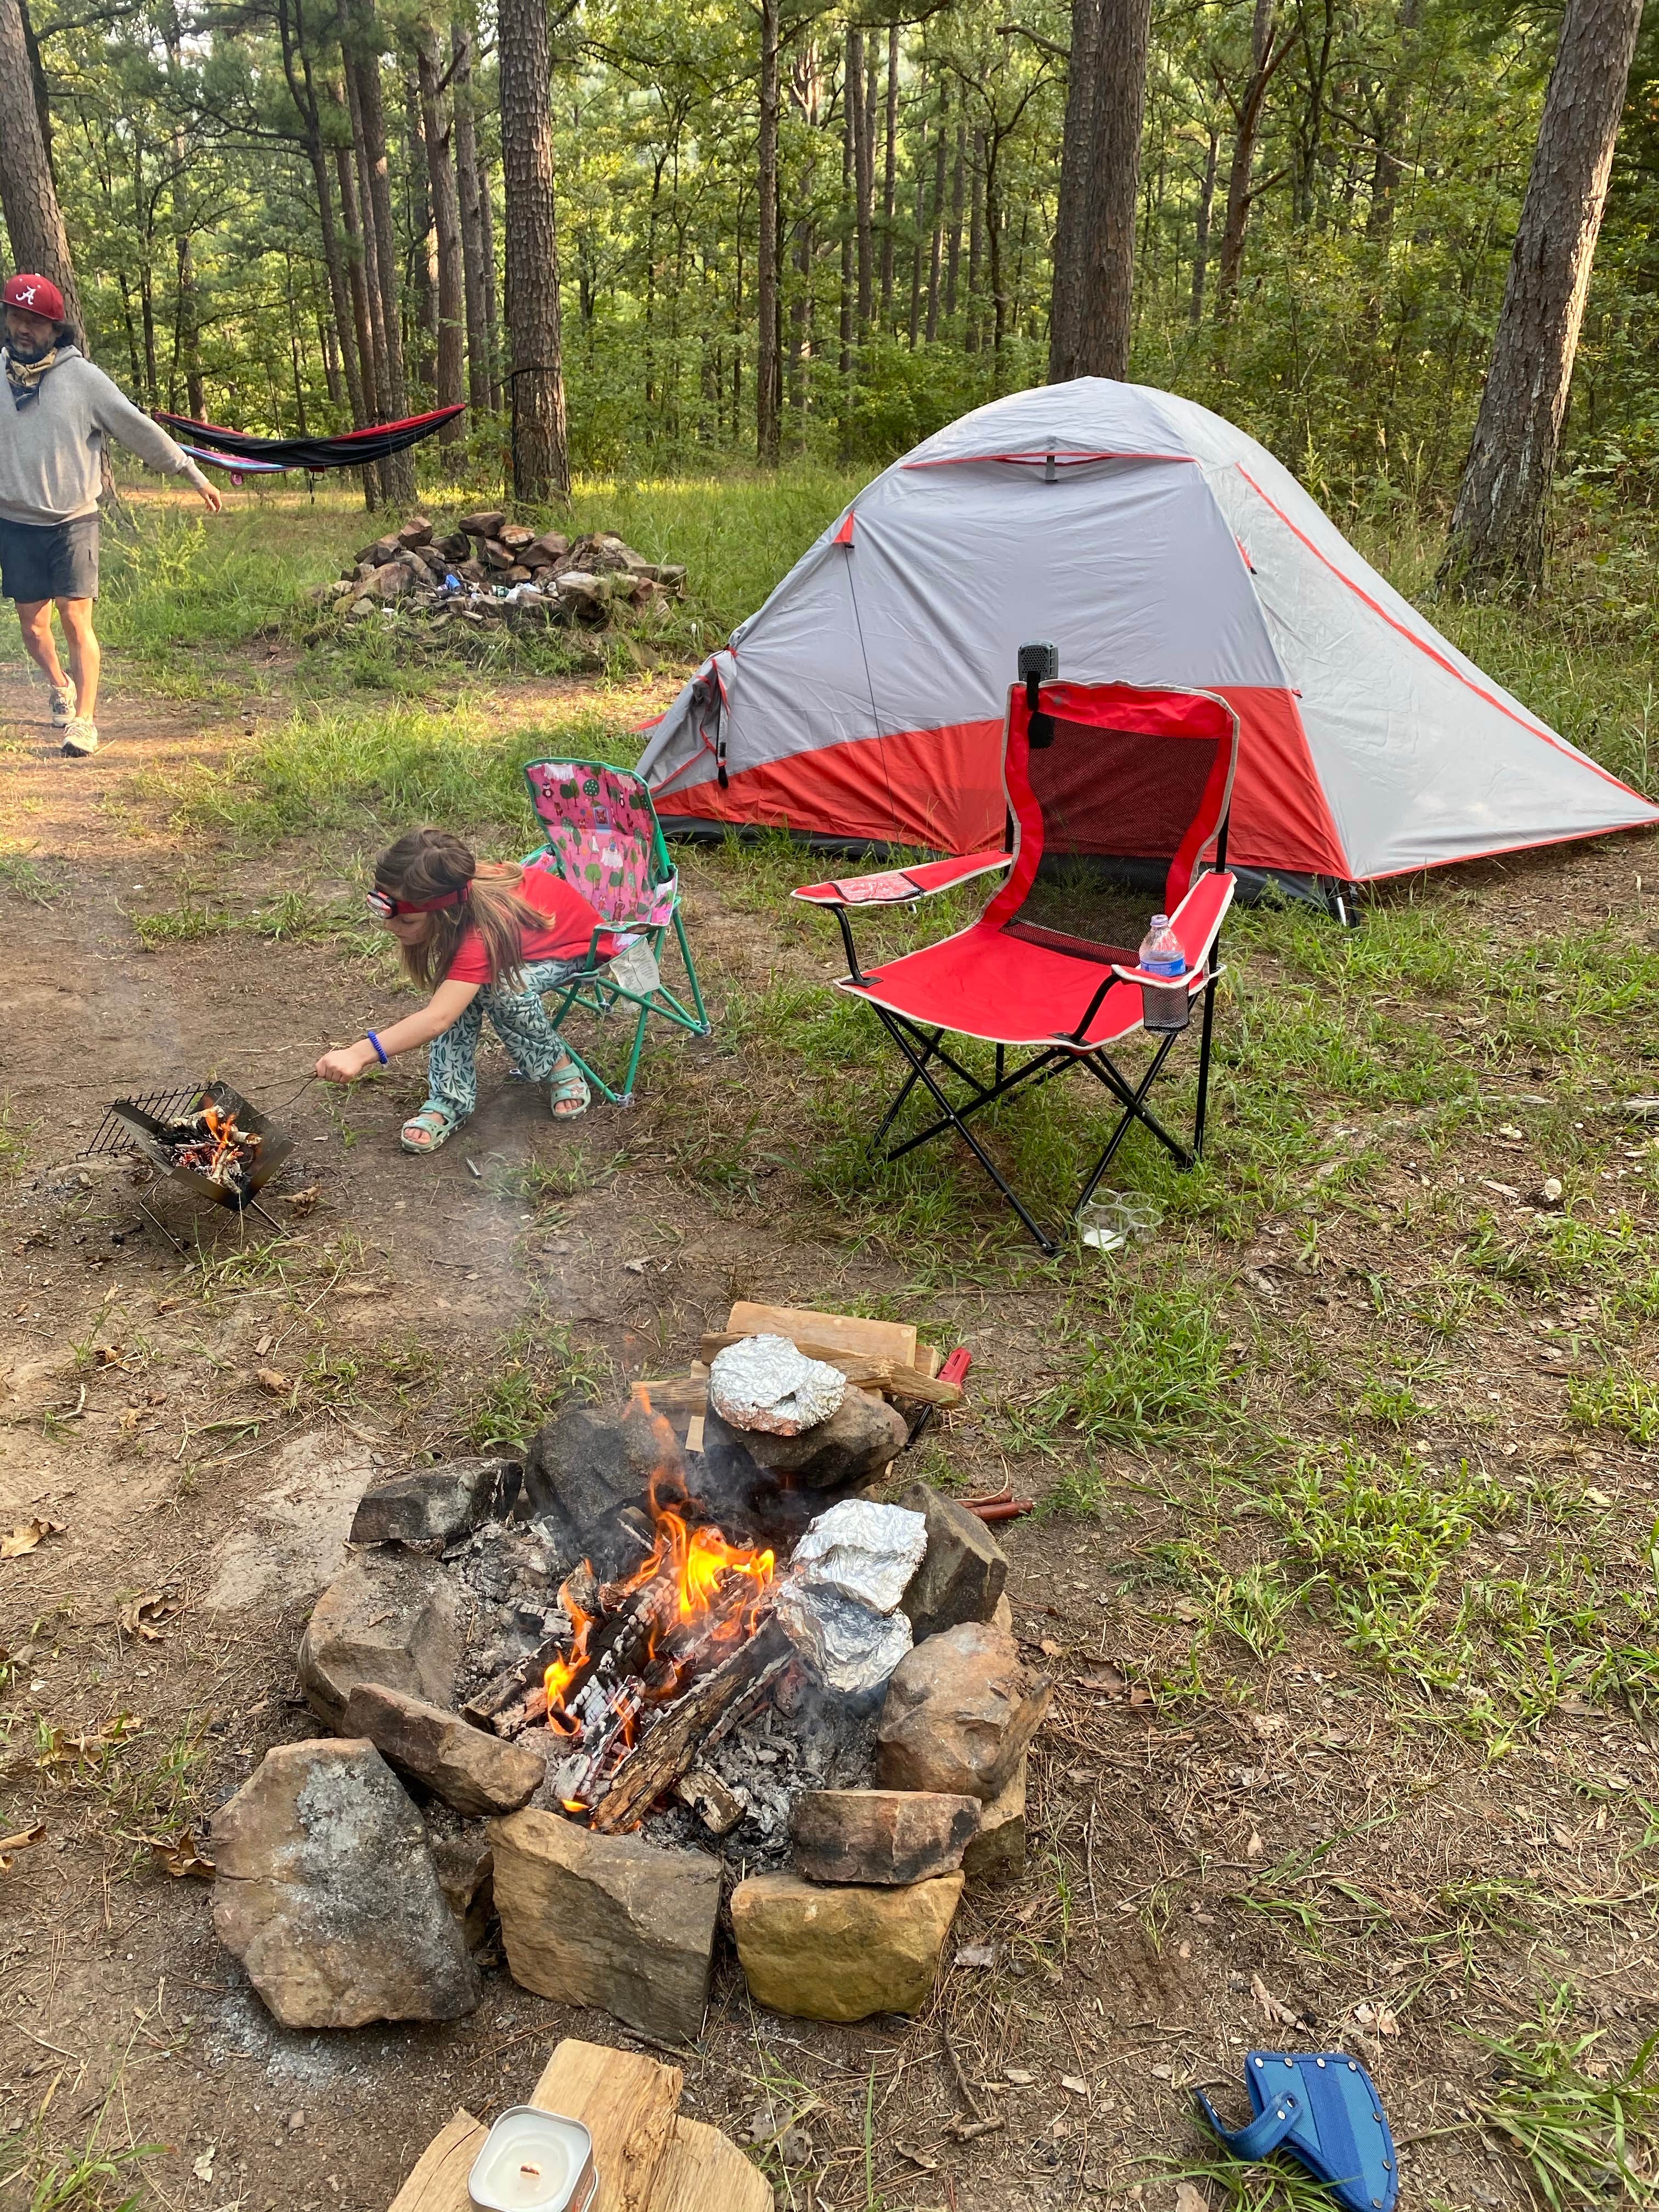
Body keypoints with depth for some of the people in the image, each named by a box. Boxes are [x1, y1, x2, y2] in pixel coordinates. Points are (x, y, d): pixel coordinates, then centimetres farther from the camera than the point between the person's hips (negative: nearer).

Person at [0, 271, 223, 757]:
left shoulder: (82, 376, -5)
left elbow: (140, 430, -2)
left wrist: (194, 475, -1)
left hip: (74, 521, -3)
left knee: (76, 619, -10)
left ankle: (83, 720, -4)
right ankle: (61, 687, 37)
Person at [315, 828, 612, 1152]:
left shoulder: (482, 931, -43)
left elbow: (438, 1019, -54)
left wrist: (359, 1054, -61)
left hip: (580, 944, -7)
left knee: (504, 987, -34)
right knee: (459, 988, -22)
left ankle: (562, 1070, -10)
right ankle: (449, 1102, -13)